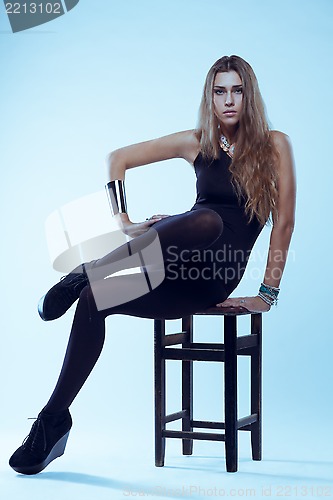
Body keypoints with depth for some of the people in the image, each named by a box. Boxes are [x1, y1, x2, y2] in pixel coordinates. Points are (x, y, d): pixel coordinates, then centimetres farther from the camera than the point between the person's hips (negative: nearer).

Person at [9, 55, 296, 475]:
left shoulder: (274, 145, 2)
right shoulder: (197, 143, 9)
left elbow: (284, 222, 0)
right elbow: (118, 158, 14)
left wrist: (268, 293, -3)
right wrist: (120, 218, 4)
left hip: (218, 278, -3)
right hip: (181, 272, 3)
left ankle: (86, 274, -21)